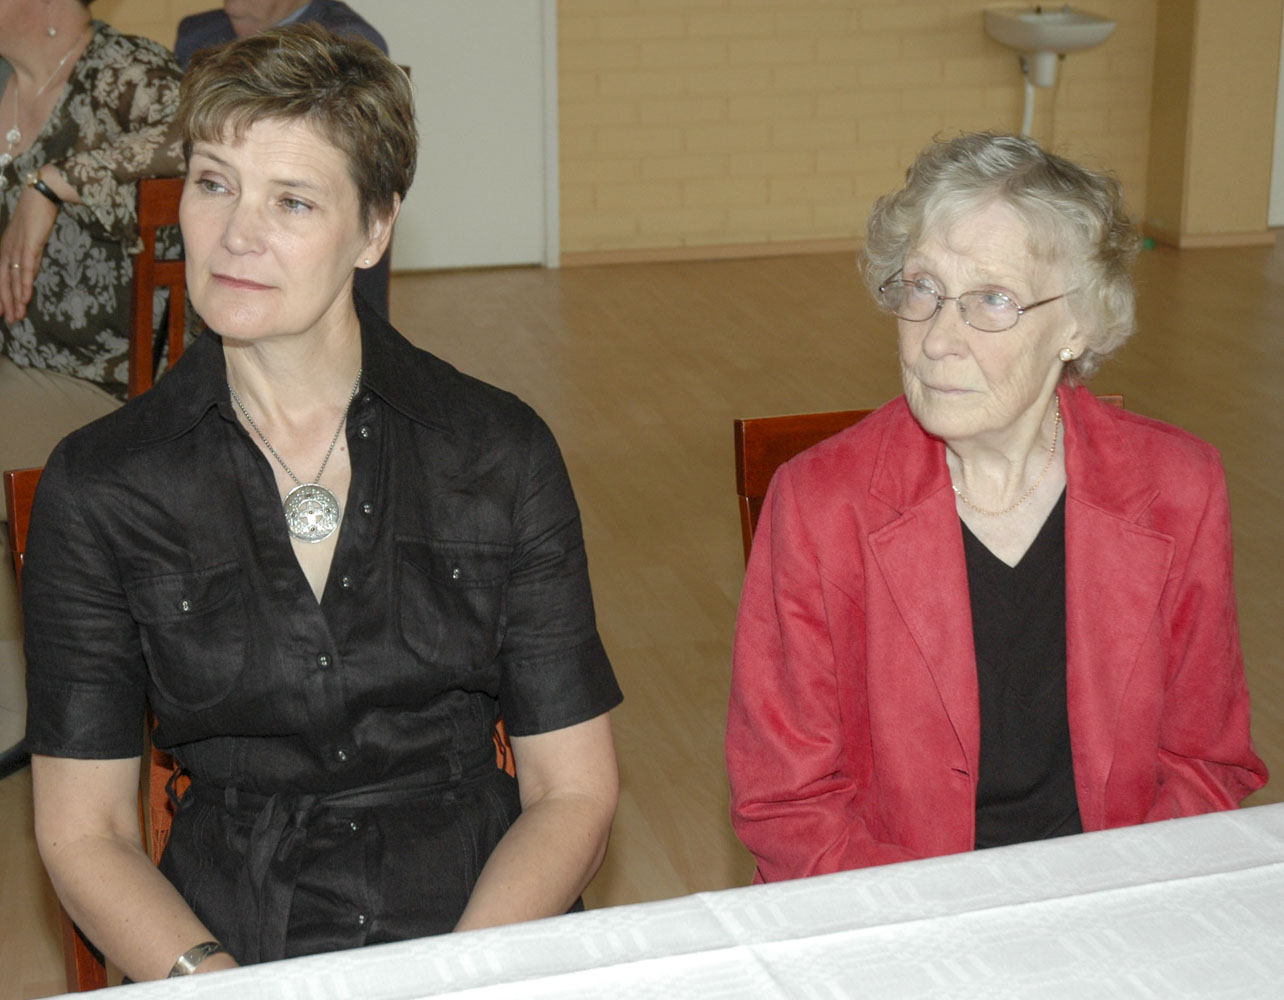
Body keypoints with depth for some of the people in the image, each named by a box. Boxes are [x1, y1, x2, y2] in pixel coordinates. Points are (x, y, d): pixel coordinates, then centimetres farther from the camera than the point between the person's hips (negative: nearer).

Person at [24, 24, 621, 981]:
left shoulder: (501, 451, 0)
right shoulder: (99, 488, 1)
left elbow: (574, 791, 1)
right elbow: (84, 833, 2)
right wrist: (216, 980, -15)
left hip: (485, 917, 0)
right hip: (223, 936, 0)